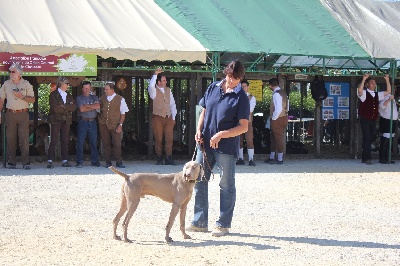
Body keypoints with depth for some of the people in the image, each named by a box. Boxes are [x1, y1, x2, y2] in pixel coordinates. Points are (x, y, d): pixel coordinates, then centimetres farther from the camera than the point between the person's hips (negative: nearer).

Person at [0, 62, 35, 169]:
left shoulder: (26, 84, 5)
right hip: (10, 114, 2)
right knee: (10, 138, 0)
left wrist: (22, 97, -13)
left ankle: (26, 162, -6)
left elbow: (33, 99, 3)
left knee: (24, 138, -7)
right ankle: (12, 162, 4)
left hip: (23, 114, -2)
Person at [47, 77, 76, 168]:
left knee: (65, 141, 3)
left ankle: (65, 161, 6)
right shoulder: (53, 95, -1)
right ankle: (50, 161, -5)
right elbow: (55, 108, -14)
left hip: (66, 120, 5)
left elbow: (73, 107, 2)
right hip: (56, 120, -5)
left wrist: (63, 106, -11)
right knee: (53, 141, -7)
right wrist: (68, 108, -5)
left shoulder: (69, 95, 17)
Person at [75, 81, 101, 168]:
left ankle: (95, 161, 10)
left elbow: (98, 106, -5)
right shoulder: (79, 98, 6)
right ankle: (79, 162, -1)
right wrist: (93, 107, -2)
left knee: (94, 142, 4)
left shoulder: (94, 98, 14)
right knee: (80, 142, -4)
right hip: (83, 121, -3)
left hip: (92, 121, 3)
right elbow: (82, 109, -9)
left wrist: (86, 106, -7)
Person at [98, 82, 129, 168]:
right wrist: (99, 120, 5)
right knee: (106, 144, 3)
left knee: (117, 144, -5)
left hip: (115, 125, -2)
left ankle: (119, 162, 2)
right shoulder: (102, 98, 8)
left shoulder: (120, 99, 0)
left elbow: (123, 113, 1)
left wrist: (120, 125, -7)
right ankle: (108, 162, 9)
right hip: (103, 125, 2)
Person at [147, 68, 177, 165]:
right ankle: (159, 158, 8)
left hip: (168, 117, 4)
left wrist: (173, 117, 10)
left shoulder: (168, 90, 13)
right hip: (158, 117, -4)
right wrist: (155, 74, -24)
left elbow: (172, 104, 15)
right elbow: (151, 85, -26)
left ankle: (169, 158, -1)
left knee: (169, 138, -3)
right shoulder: (154, 91, -1)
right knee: (158, 139, 0)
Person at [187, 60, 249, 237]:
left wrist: (221, 135, -20)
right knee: (199, 181, 8)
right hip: (205, 143, 5)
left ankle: (224, 224, 13)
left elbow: (243, 126, -12)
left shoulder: (241, 97, -8)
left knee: (226, 185, 5)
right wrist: (199, 131, 0)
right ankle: (200, 222, 18)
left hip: (227, 146, -5)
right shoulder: (213, 88, 7)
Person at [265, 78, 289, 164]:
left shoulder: (276, 94, -18)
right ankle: (271, 158, 24)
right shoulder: (283, 93, 11)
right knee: (273, 138, 16)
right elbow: (287, 107, 16)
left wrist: (273, 118, -13)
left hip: (277, 119, -9)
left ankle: (280, 159, 4)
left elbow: (278, 109, -26)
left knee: (278, 138, -2)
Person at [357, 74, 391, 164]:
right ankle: (367, 158, -10)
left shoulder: (377, 95, 16)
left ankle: (364, 158, 16)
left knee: (370, 139, 9)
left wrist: (387, 80, 8)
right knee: (367, 138, -11)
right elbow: (359, 90, -26)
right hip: (365, 120, -6)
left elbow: (388, 91, 18)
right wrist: (364, 79, -29)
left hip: (373, 120, 6)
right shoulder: (364, 93, -3)